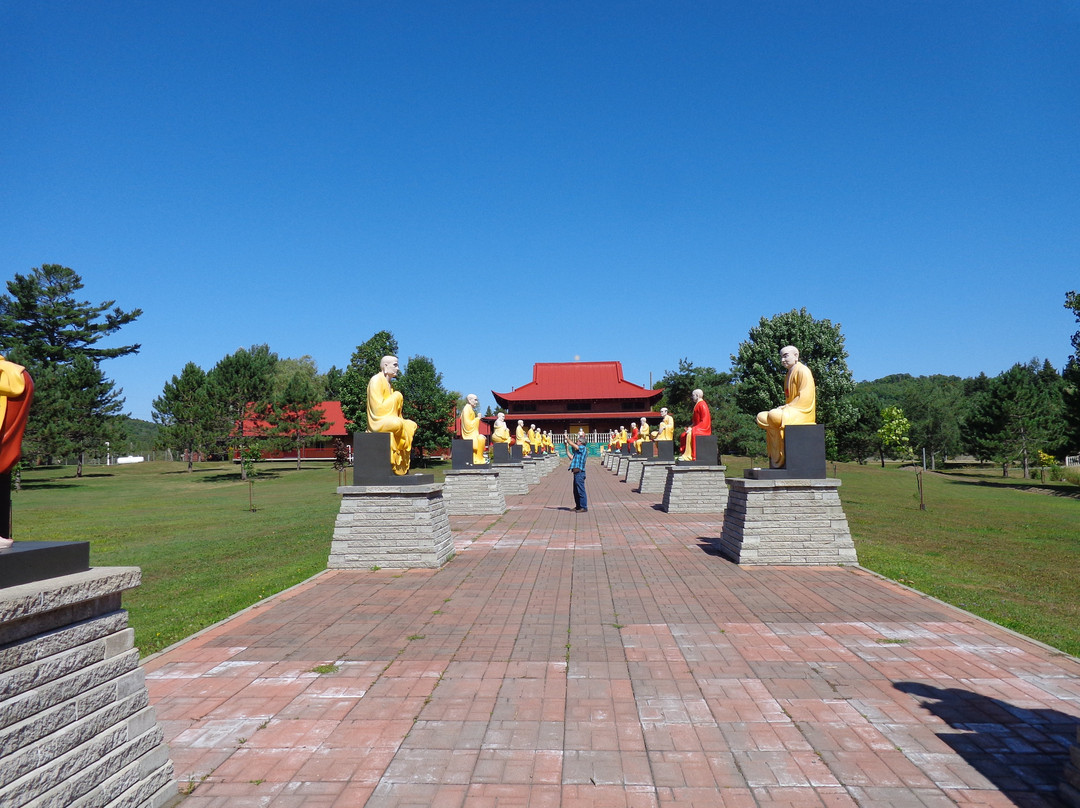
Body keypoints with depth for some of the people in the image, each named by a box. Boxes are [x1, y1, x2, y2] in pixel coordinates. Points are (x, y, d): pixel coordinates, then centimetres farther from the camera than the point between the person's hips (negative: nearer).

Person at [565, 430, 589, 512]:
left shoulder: (583, 448, -6)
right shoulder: (578, 451, 22)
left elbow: (572, 444, -11)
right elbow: (571, 457, 26)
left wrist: (567, 438, 5)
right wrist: (567, 447, 26)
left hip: (579, 472, -10)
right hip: (576, 473, 10)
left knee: (581, 490, -8)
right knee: (576, 491, 15)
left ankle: (584, 507, -6)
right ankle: (578, 506, 24)